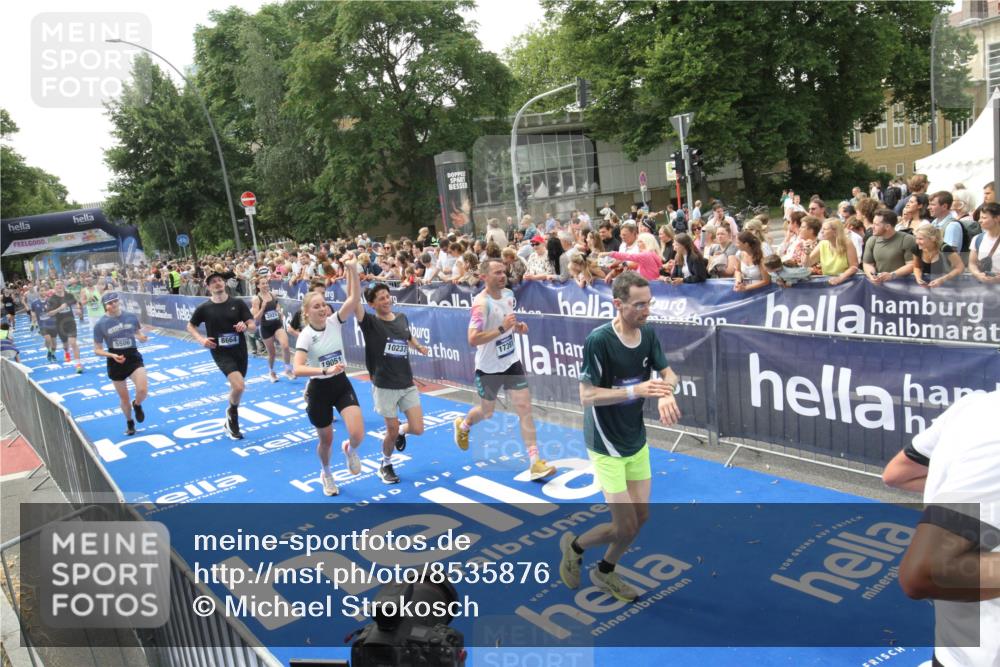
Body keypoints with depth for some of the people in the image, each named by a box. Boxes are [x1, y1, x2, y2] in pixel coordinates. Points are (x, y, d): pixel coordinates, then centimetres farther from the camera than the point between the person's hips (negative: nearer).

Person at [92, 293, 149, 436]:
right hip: (115, 363, 0)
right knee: (124, 398, 11)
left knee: (143, 389, -20)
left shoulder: (131, 317, -3)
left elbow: (139, 333, 14)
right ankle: (129, 423, 38)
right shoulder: (100, 324, -8)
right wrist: (112, 355, -22)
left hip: (133, 357, 1)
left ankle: (137, 405, 17)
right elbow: (97, 350, -4)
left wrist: (142, 337, -10)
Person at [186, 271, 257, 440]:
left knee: (237, 387, 15)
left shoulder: (237, 303, -2)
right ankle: (232, 412, 10)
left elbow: (253, 326, -2)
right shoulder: (204, 308, -3)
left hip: (240, 350, 3)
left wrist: (245, 326, -25)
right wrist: (201, 339, -6)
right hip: (221, 352, -3)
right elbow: (190, 326, 11)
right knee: (239, 386, -21)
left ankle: (231, 421, 39)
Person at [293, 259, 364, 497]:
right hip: (319, 390, -2)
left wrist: (352, 269, -30)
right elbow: (297, 370, -28)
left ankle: (349, 449, 23)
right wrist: (326, 370, -40)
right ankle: (326, 473, 45)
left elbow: (354, 298, -21)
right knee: (326, 440, 13)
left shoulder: (334, 322, -6)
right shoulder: (305, 335, -15)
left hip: (342, 385, 2)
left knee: (357, 435, -16)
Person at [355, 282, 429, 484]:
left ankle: (401, 431, 36)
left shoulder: (402, 318, 5)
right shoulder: (370, 323, -11)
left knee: (417, 429, 0)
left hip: (407, 384, 4)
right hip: (384, 386, -4)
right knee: (392, 430, 4)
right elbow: (354, 302, -29)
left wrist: (419, 347, 7)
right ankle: (385, 465, 33)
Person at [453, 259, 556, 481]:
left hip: (512, 362, 5)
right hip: (489, 367, -5)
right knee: (487, 412, 15)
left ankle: (534, 462, 0)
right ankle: (462, 426, 49)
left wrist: (518, 326, -4)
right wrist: (502, 328, -34)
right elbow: (472, 339, -31)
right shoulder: (481, 303, -24)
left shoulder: (508, 294, -1)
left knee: (525, 408, -3)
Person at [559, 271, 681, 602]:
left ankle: (605, 572, 38)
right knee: (625, 526, -4)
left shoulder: (648, 334, -3)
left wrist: (665, 393, -19)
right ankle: (574, 546, 25)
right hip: (606, 446, -7)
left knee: (641, 516, 14)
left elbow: (668, 373, 5)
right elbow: (586, 396, -22)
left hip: (637, 440, 7)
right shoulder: (599, 340, -23)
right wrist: (636, 390, -32)